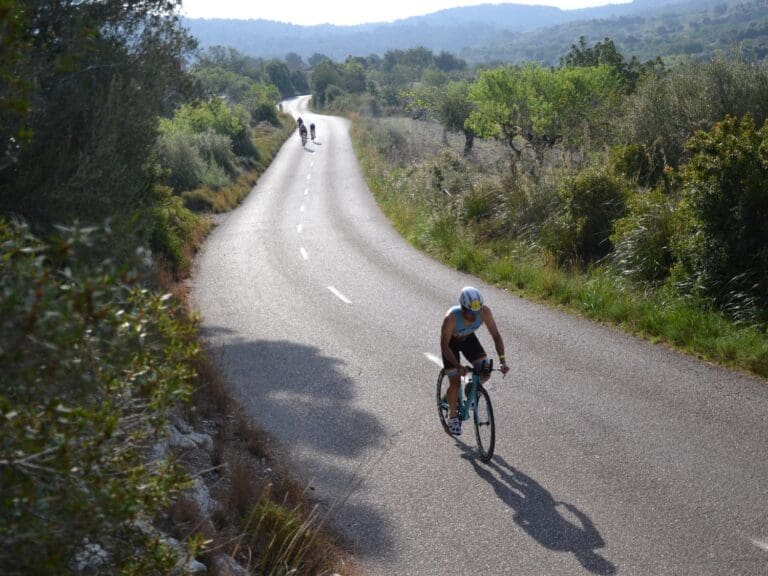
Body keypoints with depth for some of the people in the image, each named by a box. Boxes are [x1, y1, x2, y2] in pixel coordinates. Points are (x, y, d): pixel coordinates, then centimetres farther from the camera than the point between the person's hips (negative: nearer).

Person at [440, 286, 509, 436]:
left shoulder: (484, 311, -32)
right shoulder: (451, 317, -40)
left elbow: (496, 335, -24)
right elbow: (444, 345, -33)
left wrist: (502, 360, -34)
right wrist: (458, 366, -44)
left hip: (469, 339, 3)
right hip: (451, 342, -3)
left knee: (485, 372, -13)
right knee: (455, 382, -8)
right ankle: (453, 417, 13)